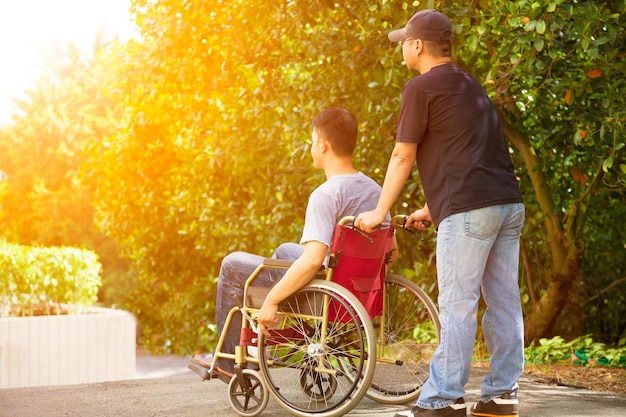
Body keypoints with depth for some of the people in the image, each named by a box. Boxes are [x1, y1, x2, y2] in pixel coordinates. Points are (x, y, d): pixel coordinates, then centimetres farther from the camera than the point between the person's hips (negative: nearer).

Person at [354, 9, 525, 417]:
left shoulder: (422, 87, -3)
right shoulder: (470, 86, 23)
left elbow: (403, 158, 0)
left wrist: (379, 211, 10)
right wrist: (432, 208, 32)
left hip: (470, 208, -8)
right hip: (510, 204, 8)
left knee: (457, 306, -5)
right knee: (504, 302, 8)